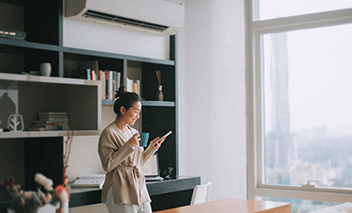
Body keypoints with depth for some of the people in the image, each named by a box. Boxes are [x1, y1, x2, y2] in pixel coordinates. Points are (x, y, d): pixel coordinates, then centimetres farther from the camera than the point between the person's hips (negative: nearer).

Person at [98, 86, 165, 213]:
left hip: (139, 188, 7)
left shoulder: (133, 132, 15)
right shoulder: (109, 133, -8)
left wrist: (152, 148, 7)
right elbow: (107, 165, -15)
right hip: (121, 191, -7)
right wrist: (128, 146, -19)